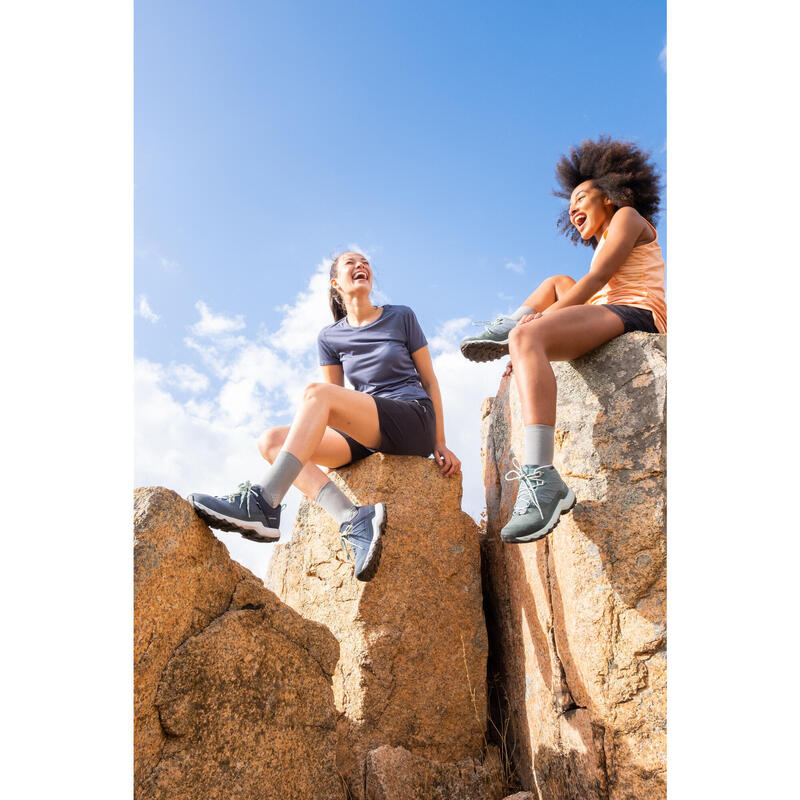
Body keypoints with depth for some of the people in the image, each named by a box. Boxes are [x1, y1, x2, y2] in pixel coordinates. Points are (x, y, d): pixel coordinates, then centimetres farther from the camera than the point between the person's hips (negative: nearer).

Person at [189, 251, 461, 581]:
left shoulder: (402, 317, 8)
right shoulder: (329, 337, 14)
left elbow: (429, 380, 7)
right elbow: (338, 405, 13)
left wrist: (440, 444, 2)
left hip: (414, 422, -4)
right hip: (368, 436, 5)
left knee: (316, 392, -27)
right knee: (271, 440, -16)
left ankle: (263, 504, -36)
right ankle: (353, 520, -35)